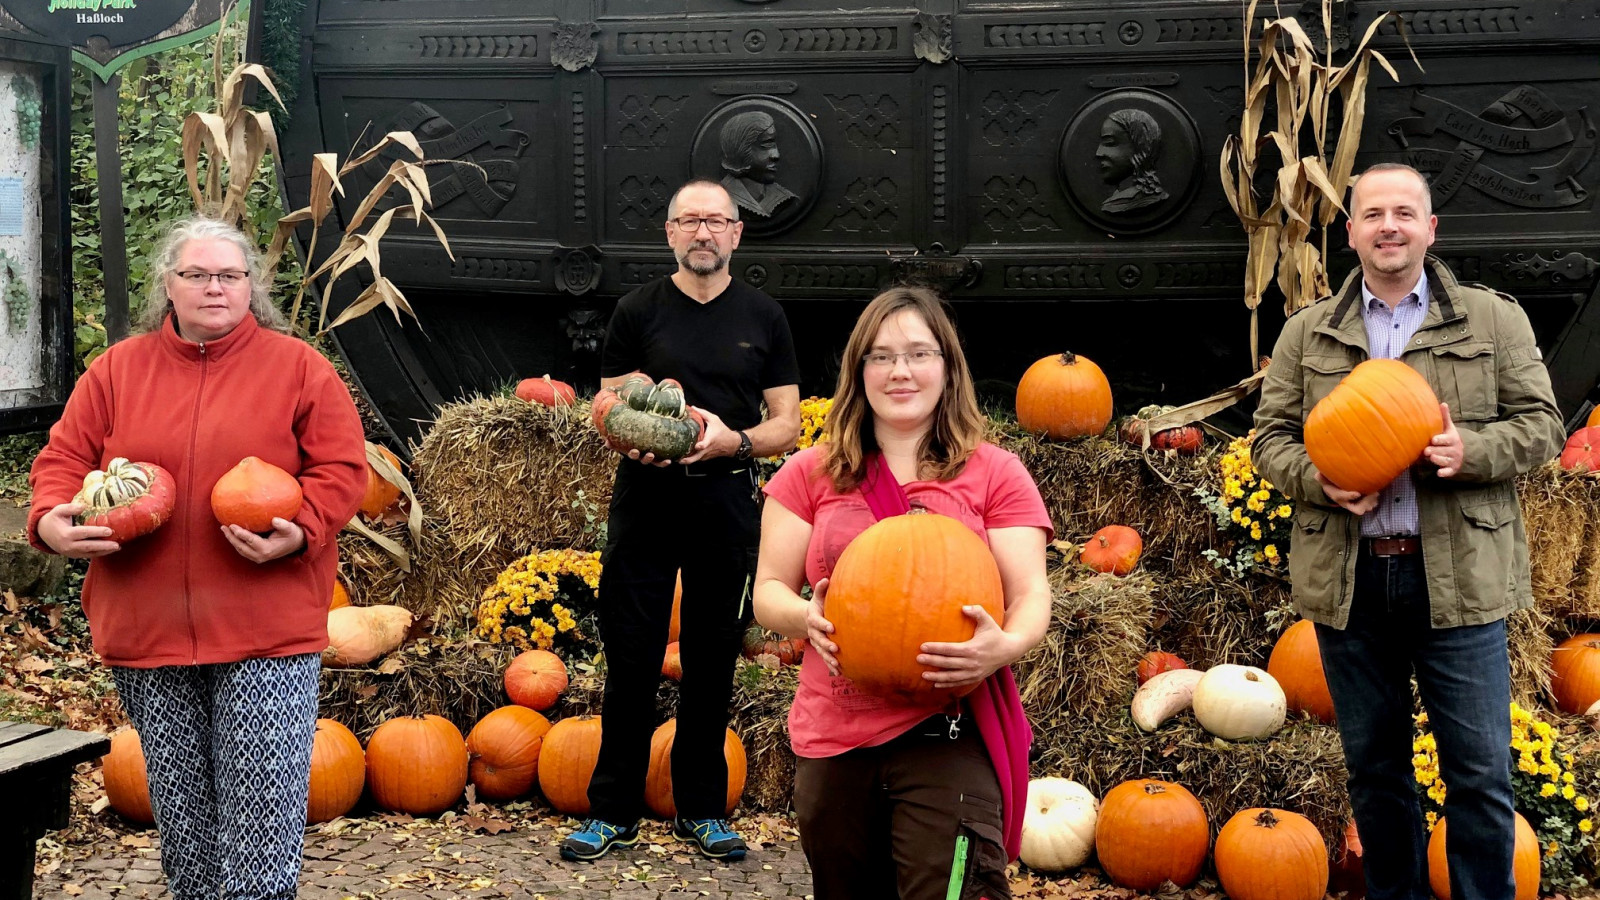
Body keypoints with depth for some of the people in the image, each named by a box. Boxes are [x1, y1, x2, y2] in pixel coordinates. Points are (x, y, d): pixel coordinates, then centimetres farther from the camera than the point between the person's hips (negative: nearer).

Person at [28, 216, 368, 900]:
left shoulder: (298, 367, 2)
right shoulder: (117, 369, 10)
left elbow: (341, 468, -1)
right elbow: (63, 458, 11)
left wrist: (299, 531, -18)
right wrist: (53, 519, -9)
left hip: (268, 630, -3)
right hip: (145, 629, 3)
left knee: (262, 802, -4)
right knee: (180, 804, 13)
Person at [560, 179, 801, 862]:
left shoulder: (763, 318, 8)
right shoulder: (638, 312, 6)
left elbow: (787, 425, 6)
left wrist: (734, 440, -13)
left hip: (727, 501, 1)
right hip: (645, 499, -1)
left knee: (712, 663, 7)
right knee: (631, 660, 1)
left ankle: (702, 808, 19)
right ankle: (614, 811, 12)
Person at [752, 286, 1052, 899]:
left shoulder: (995, 474, 5)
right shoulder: (812, 473, 9)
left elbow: (1031, 595, 0)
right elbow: (768, 592, 9)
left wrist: (1004, 646, -23)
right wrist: (806, 616, -15)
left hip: (948, 736, -2)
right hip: (831, 739, 3)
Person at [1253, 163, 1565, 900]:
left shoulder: (1495, 320, 6)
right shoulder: (1306, 333, 10)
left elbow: (1541, 424, 4)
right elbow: (1271, 437, 9)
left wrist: (1473, 450, -16)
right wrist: (1319, 480, -12)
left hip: (1458, 578, -2)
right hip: (1348, 580, 2)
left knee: (1480, 772, 1)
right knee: (1373, 764, 13)